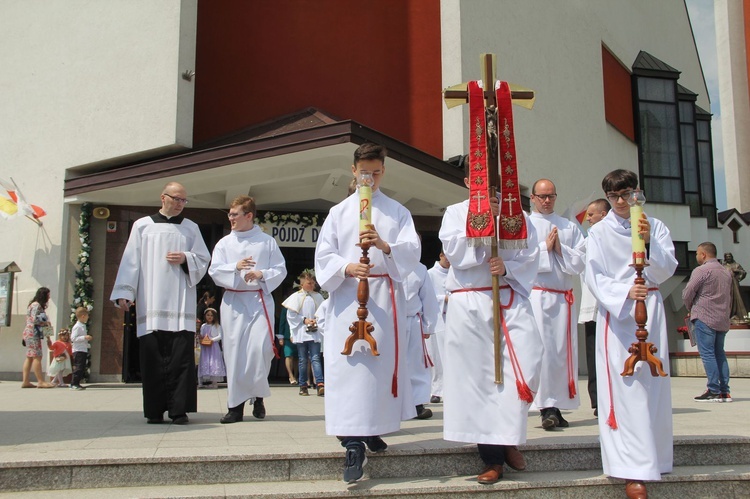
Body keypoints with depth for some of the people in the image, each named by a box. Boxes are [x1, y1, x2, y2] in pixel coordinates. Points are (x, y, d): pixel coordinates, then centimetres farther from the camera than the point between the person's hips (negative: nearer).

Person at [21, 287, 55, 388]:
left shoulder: (35, 305, 21)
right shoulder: (37, 305, -11)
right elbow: (35, 319, -20)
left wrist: (45, 323, 10)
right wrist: (46, 323, -8)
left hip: (29, 333, 11)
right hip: (33, 334, -11)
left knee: (30, 357, 8)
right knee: (37, 357, -12)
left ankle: (25, 382, 8)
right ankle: (40, 382, -14)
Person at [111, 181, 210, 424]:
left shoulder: (191, 228, 16)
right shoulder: (142, 225, 14)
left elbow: (203, 260, 14)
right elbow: (131, 260, 8)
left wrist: (186, 258, -7)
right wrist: (124, 292, -2)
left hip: (181, 302, 0)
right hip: (151, 303, 0)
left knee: (181, 356, -8)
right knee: (152, 355, -4)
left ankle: (179, 409, -6)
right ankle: (155, 410, 3)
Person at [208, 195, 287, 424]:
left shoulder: (267, 241, 7)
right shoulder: (224, 243, 11)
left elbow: (280, 269, 6)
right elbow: (214, 270, 3)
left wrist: (262, 274, -12)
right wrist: (235, 267, -14)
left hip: (260, 300, -2)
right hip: (233, 302, 2)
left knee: (260, 348, -14)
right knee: (234, 352, -1)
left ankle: (258, 396, 11)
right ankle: (236, 405, 7)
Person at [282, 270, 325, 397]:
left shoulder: (318, 296, 6)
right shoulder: (295, 297, -1)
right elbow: (291, 315, -2)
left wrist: (317, 321, -8)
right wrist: (304, 320, -10)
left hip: (314, 333, 1)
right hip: (301, 333, -1)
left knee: (315, 359, -8)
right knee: (303, 361, 7)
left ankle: (320, 385, -18)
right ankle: (303, 386, 16)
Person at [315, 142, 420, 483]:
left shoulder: (398, 212, 12)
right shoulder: (339, 212, 13)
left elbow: (412, 250, -1)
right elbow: (323, 255, 5)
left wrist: (384, 244, -22)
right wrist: (347, 267, -16)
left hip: (386, 297, 1)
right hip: (347, 297, 0)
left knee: (383, 361, 0)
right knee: (348, 364, -9)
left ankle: (373, 429, 18)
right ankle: (353, 442, -8)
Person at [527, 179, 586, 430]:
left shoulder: (570, 227, 16)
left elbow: (581, 261, 8)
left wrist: (560, 249, -6)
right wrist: (545, 247, -6)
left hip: (563, 298, 4)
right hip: (534, 295, -3)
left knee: (563, 351, 3)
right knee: (540, 349, -10)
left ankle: (556, 406, 10)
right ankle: (546, 407, -7)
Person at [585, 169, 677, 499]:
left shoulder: (655, 226, 10)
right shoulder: (599, 232, 6)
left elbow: (667, 270, 2)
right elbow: (594, 277, -2)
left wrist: (650, 242, -15)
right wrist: (625, 293, -19)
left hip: (650, 310, 2)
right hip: (615, 312, -2)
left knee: (652, 385, 3)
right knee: (624, 389, -8)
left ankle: (652, 457, 18)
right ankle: (633, 470, -9)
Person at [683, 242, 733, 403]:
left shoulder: (701, 270, -9)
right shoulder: (727, 272, 16)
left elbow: (687, 294, -9)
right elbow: (730, 297, 20)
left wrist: (691, 309, 8)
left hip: (704, 318, -8)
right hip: (723, 320, 8)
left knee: (707, 354, -6)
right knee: (719, 354, 12)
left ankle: (714, 391, -9)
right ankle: (725, 391, 10)